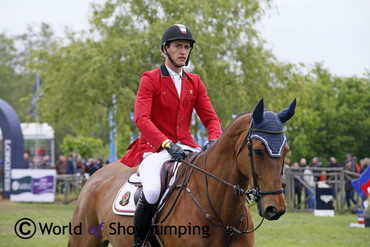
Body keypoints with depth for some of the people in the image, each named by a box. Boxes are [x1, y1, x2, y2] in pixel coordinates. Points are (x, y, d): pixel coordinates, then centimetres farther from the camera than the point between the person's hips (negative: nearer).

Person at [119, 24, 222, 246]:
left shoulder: (195, 82, 14)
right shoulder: (150, 80, -2)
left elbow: (211, 118, 11)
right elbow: (141, 118, -14)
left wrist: (214, 141, -12)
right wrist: (166, 144, -29)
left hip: (186, 148, 5)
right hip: (154, 149, -5)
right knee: (152, 191, -35)